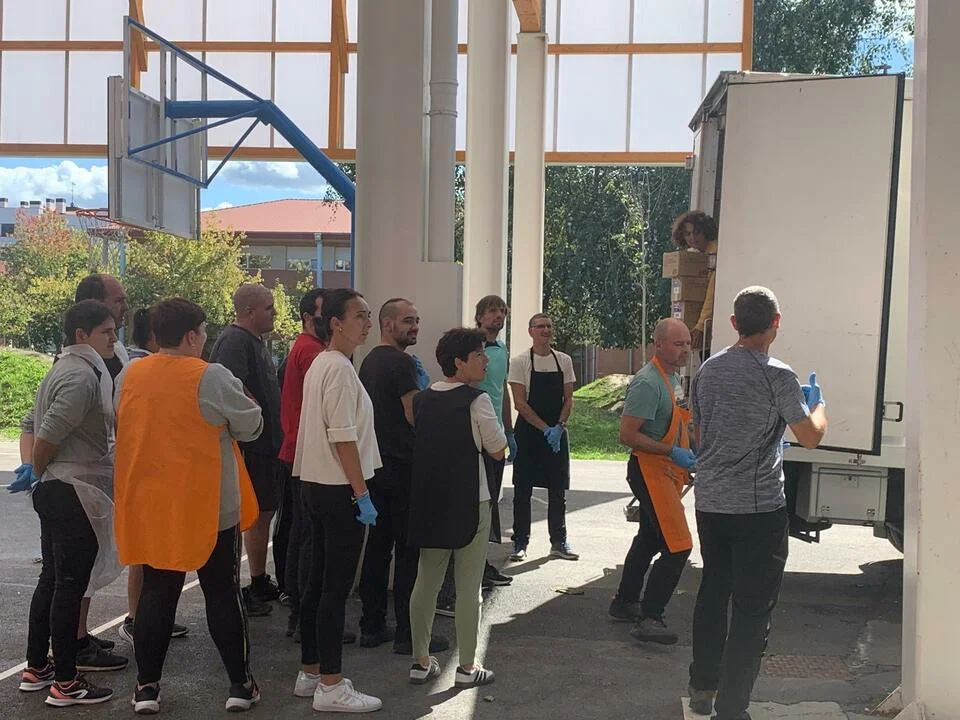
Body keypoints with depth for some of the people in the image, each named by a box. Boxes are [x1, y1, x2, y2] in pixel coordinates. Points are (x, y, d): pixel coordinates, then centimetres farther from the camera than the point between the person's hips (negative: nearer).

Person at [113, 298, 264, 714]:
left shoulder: (128, 376, 1)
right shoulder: (211, 378, -15)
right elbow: (250, 427, -6)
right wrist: (238, 399, 13)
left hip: (149, 505, 4)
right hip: (209, 507, -4)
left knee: (155, 595, 13)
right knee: (222, 595, 7)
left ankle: (147, 687, 16)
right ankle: (240, 684, 15)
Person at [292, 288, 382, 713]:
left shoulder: (320, 364, 15)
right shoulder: (340, 367, -16)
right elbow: (344, 437, -20)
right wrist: (362, 493, -17)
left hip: (315, 483, 10)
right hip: (338, 487, -10)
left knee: (319, 582, 14)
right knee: (336, 587, -5)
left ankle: (310, 673, 22)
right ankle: (331, 686, 0)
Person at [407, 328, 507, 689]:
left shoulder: (423, 399, 6)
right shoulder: (476, 400, -13)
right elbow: (498, 450, -8)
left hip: (428, 501, 6)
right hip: (469, 503, -6)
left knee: (425, 583, 12)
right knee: (468, 588, 4)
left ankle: (421, 661, 19)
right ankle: (467, 667, 11)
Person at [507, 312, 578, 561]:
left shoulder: (564, 361, 6)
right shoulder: (520, 362, -5)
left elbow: (568, 399, 5)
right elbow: (519, 403, -10)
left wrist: (559, 427, -11)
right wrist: (545, 428, -17)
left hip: (557, 432, 3)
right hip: (528, 432, -3)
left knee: (558, 490, 8)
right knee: (523, 490, 2)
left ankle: (559, 542, 17)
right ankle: (520, 543, 10)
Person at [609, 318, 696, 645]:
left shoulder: (673, 378, 13)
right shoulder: (647, 383, -20)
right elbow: (628, 435, -24)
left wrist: (688, 456, 17)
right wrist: (673, 453, -25)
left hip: (668, 471, 11)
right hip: (650, 469, -11)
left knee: (649, 539, 20)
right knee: (677, 546, -16)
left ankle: (625, 602, 32)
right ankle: (649, 619, -12)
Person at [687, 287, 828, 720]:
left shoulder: (707, 371, 6)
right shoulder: (777, 376, -13)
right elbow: (811, 437, -9)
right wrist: (818, 404, 10)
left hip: (710, 502, 6)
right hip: (759, 507, -6)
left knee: (713, 593, 19)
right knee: (753, 610, 1)